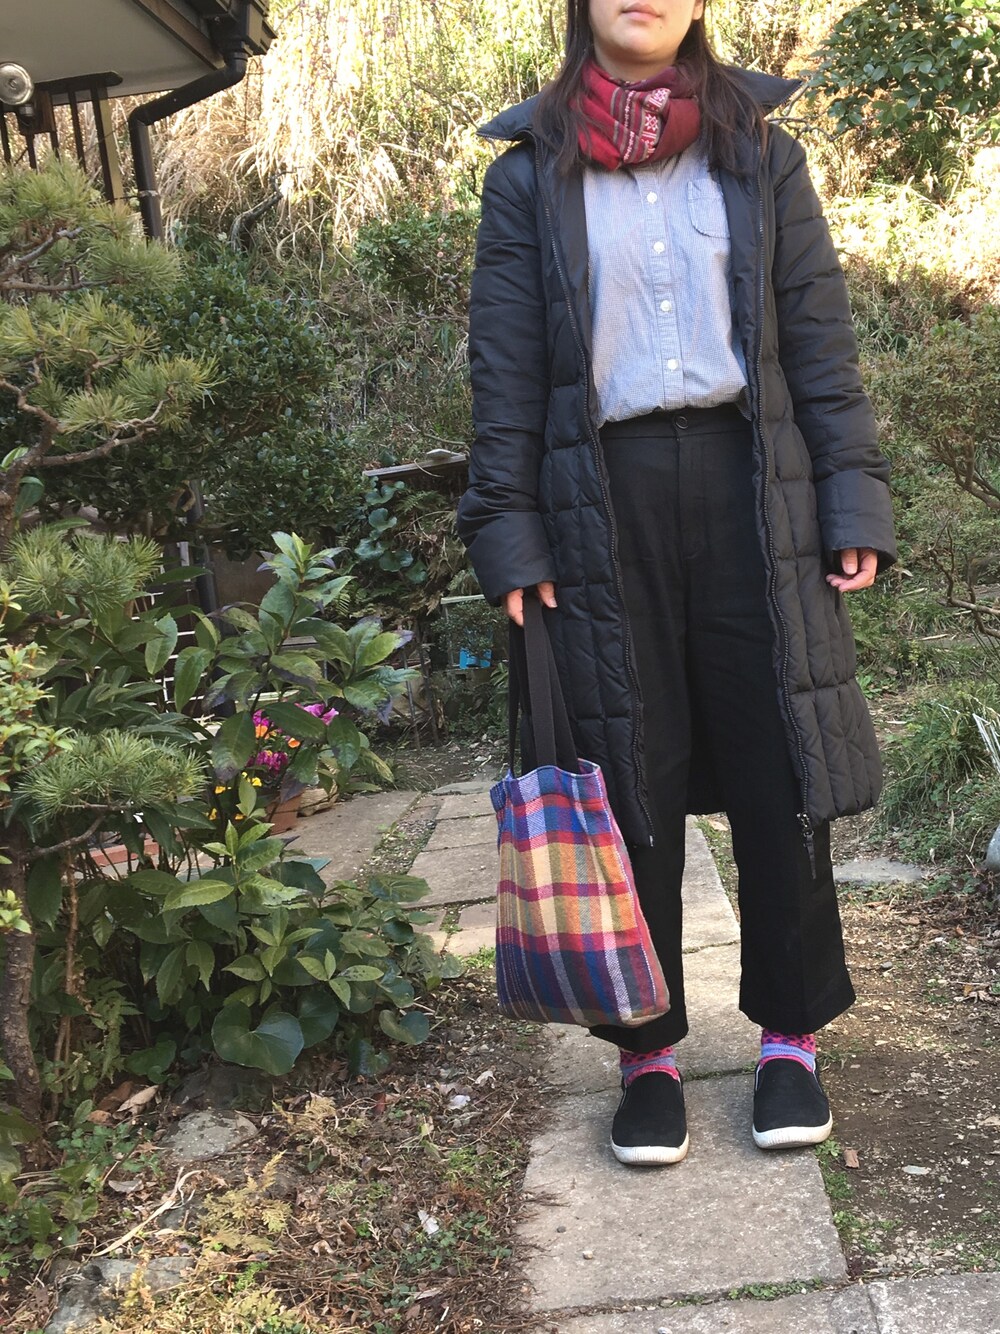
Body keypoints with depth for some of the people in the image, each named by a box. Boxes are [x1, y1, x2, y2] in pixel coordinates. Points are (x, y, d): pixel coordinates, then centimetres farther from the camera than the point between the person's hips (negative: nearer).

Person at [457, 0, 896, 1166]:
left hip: (748, 486, 1)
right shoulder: (530, 174, 9)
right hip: (605, 501, -1)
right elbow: (505, 371, 4)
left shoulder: (760, 157, 12)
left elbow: (821, 338, 7)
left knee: (781, 773, 3)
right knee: (632, 787, 5)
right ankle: (647, 1051, 20)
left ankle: (790, 1038, 21)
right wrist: (508, 533, -3)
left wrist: (854, 500, -1)